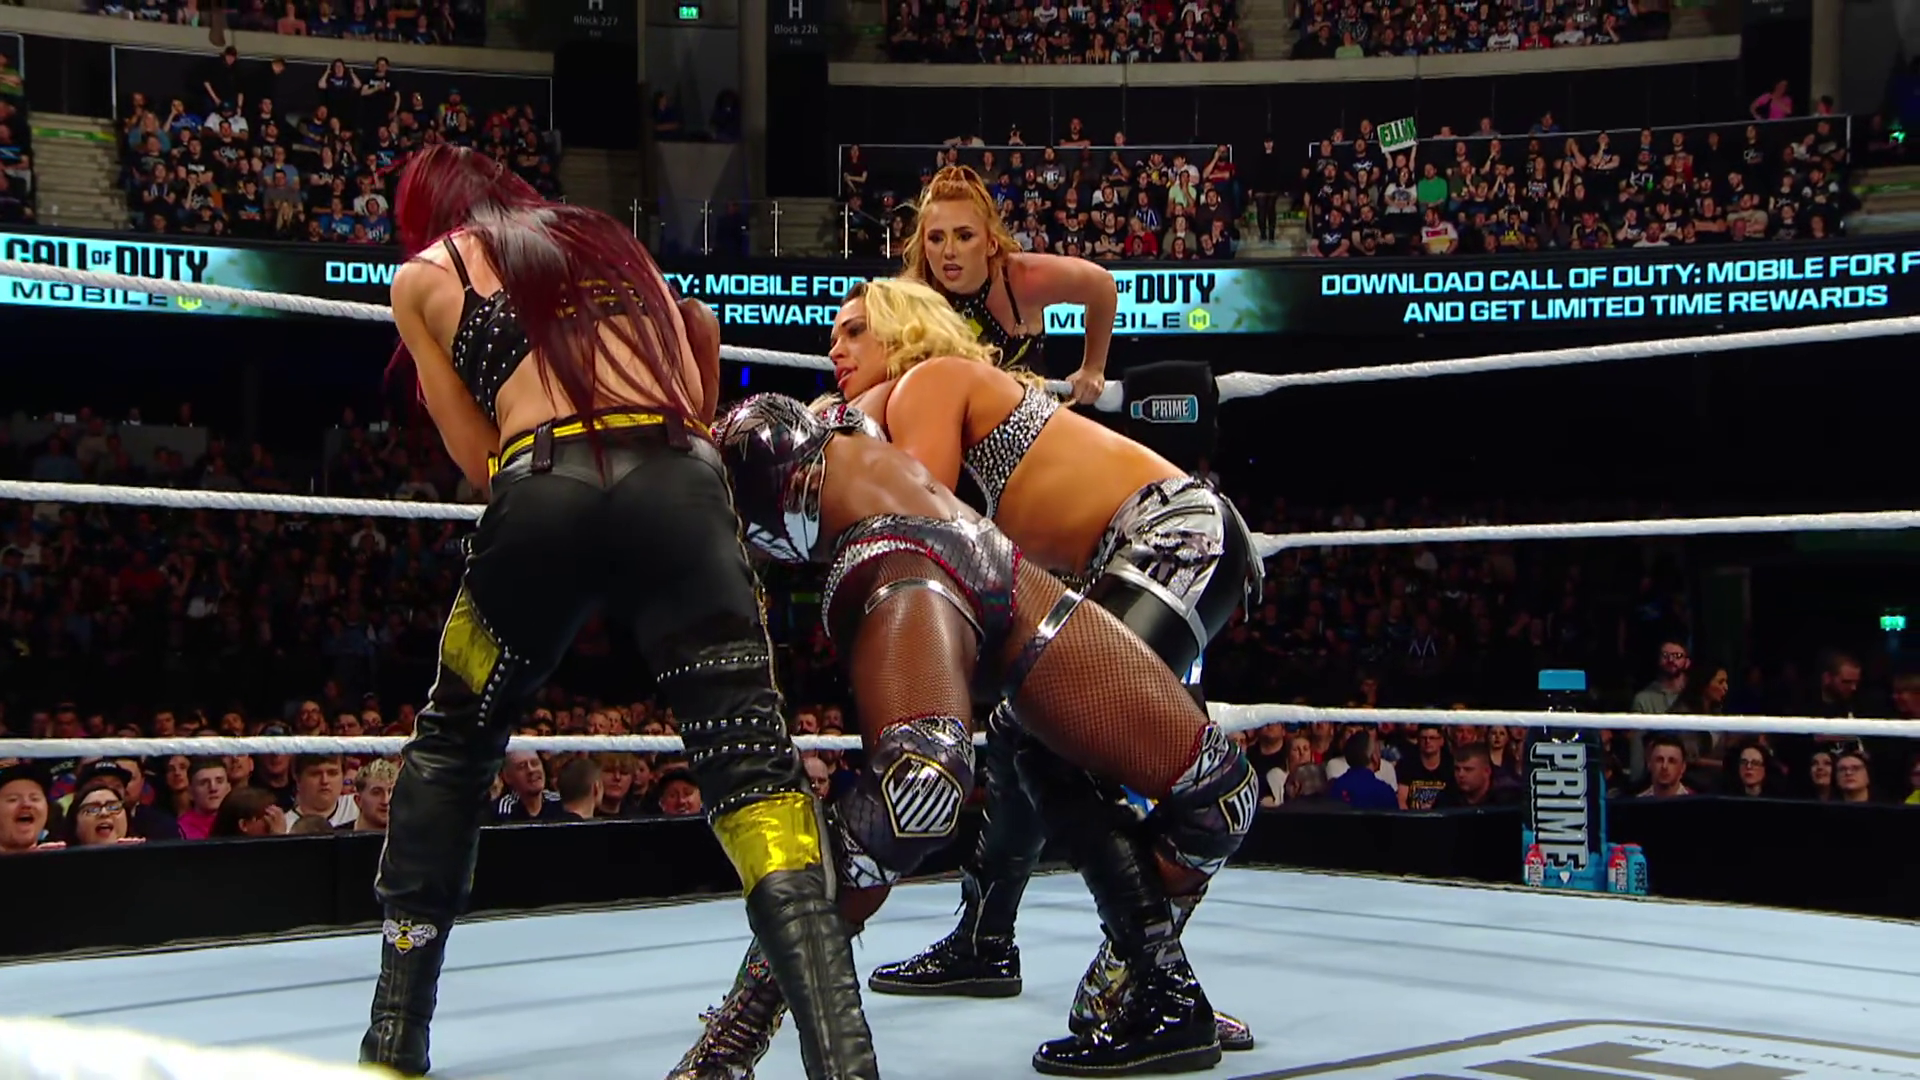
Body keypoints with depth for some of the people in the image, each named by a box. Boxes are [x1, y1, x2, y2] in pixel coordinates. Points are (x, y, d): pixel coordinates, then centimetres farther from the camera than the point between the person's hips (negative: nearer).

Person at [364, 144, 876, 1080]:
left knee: (450, 745, 21)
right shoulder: (603, 235, 31)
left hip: (543, 493, -1)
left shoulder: (423, 278, 23)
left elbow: (480, 459, 17)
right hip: (676, 480, 2)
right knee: (750, 756, -6)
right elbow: (701, 330, 43)